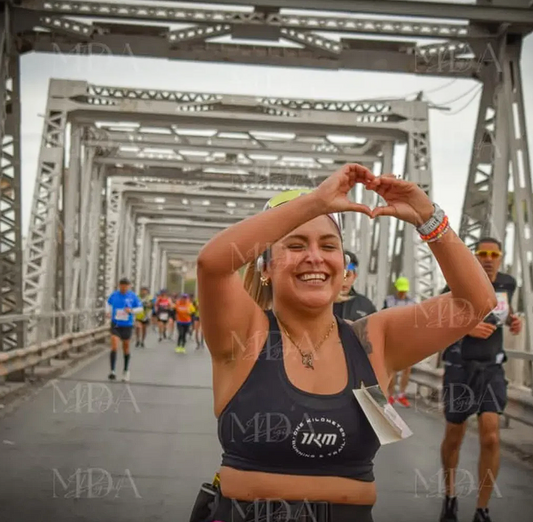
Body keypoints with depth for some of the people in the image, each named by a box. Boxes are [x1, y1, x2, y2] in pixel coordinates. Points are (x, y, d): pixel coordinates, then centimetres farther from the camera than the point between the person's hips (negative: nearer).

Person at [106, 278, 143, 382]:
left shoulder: (133, 296, -6)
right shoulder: (114, 295, -3)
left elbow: (140, 308, 2)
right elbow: (109, 303, 18)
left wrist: (132, 310, -17)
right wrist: (109, 312, 1)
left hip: (127, 325, 0)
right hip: (115, 324, 0)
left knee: (126, 348, 14)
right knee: (114, 347, -15)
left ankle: (126, 371, 30)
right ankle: (112, 371, -15)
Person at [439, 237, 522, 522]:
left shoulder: (507, 283, 0)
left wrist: (513, 321, 1)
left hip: (492, 369, 3)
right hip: (460, 368, -2)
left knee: (490, 436, -14)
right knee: (454, 437, 9)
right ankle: (450, 497, 34)